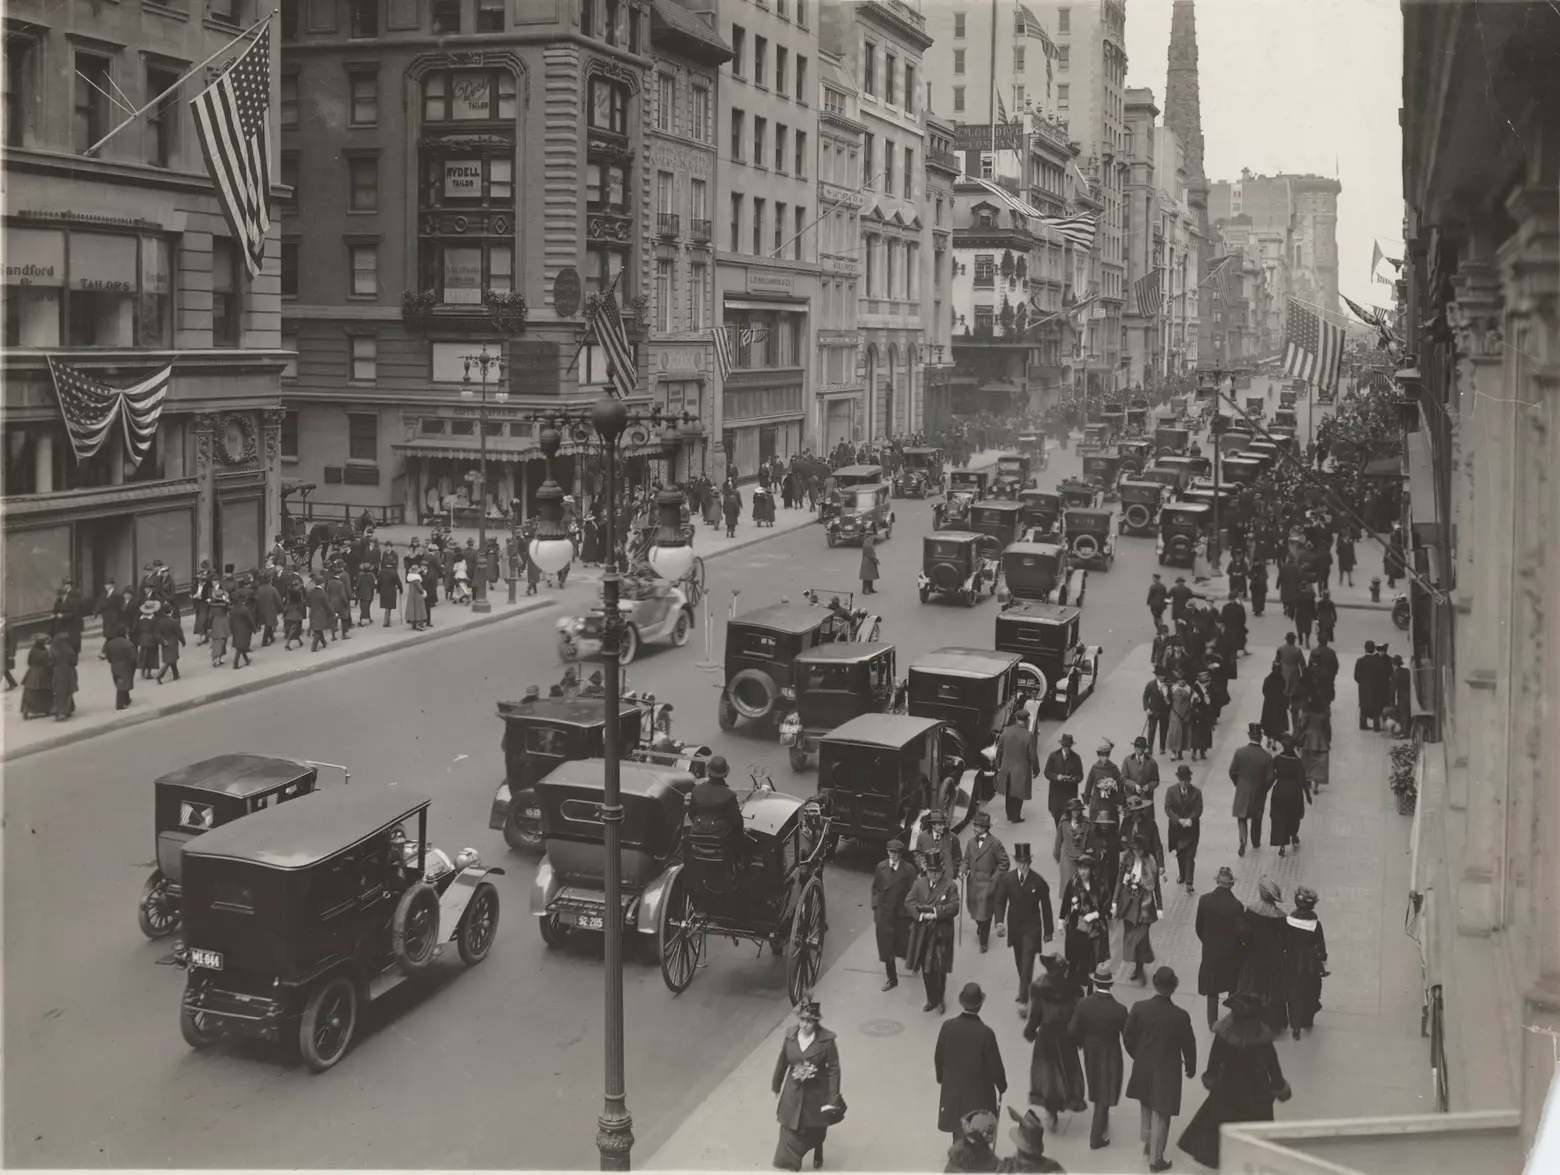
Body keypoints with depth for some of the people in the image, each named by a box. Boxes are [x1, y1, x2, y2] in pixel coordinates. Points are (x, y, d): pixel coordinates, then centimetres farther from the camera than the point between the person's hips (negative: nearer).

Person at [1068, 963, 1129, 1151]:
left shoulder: (1083, 1004, -19)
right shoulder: (1119, 1010, -26)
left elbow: (1072, 1030, -13)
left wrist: (1081, 1042, 8)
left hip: (1090, 1053, 3)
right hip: (1110, 1056, -3)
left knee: (1097, 1092, 27)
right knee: (1104, 1096, 13)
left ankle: (1100, 1126, 49)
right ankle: (1097, 1137, 23)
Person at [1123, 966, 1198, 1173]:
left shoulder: (1139, 1008, -15)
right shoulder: (1180, 1016, -21)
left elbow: (1127, 1037, -5)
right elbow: (1188, 1045, -9)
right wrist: (1191, 1067, 10)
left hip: (1142, 1067, 3)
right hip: (1167, 1071, -3)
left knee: (1146, 1105, 28)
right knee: (1160, 1115, 9)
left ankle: (1148, 1143, 44)